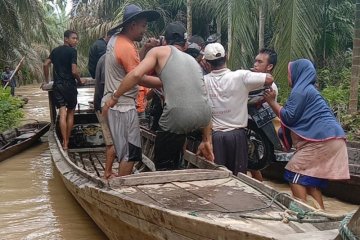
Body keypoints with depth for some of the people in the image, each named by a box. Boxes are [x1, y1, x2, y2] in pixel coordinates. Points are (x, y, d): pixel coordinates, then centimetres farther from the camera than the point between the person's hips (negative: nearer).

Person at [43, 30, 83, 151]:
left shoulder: (55, 50, 12)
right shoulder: (72, 51, -8)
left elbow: (46, 64, 9)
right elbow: (74, 71, -15)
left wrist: (47, 80, 19)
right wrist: (80, 81, 2)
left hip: (57, 85, 5)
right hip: (69, 85, -5)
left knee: (62, 113, -1)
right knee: (70, 113, 9)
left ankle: (64, 142, -8)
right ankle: (67, 141, 12)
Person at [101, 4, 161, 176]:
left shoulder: (115, 40, 7)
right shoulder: (126, 47, -21)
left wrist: (145, 50, 2)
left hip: (111, 104, 10)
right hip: (123, 106, -10)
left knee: (114, 145, 23)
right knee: (130, 152, -4)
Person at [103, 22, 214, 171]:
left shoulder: (160, 51, 15)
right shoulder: (193, 60, 29)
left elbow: (136, 75, -2)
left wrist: (114, 97, 11)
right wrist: (207, 141, 33)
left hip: (179, 116, -5)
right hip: (203, 116, 6)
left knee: (163, 167, 15)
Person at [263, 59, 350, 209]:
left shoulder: (300, 90, -7)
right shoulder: (308, 89, 25)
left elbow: (289, 116, -9)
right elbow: (296, 116, 25)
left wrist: (272, 101, 0)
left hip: (322, 140, -10)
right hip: (329, 140, 10)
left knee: (295, 175, -5)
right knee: (310, 181, 11)